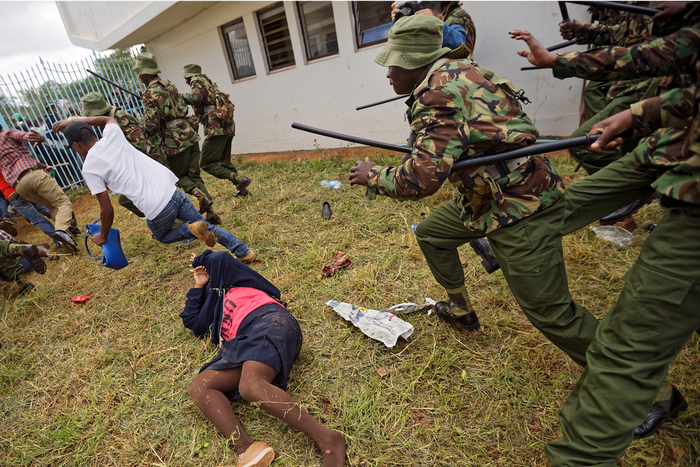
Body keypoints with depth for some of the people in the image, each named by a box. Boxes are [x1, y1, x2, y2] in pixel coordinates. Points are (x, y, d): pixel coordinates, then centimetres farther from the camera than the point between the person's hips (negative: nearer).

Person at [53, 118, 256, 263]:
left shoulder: (89, 168, -3)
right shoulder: (112, 136, 10)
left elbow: (107, 210, -2)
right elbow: (109, 119, 37)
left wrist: (103, 236, 15)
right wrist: (72, 122, 40)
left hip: (156, 210, -5)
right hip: (172, 191, 5)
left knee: (162, 237, 27)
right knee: (205, 226, 18)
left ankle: (192, 229, -3)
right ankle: (244, 251, 4)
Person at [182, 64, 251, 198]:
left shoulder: (197, 80, 1)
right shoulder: (209, 82, 27)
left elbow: (195, 98, -17)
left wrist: (183, 96, 0)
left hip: (216, 127, -9)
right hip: (228, 127, 9)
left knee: (207, 164, -6)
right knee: (224, 162, 19)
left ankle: (240, 180, -16)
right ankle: (242, 189, 16)